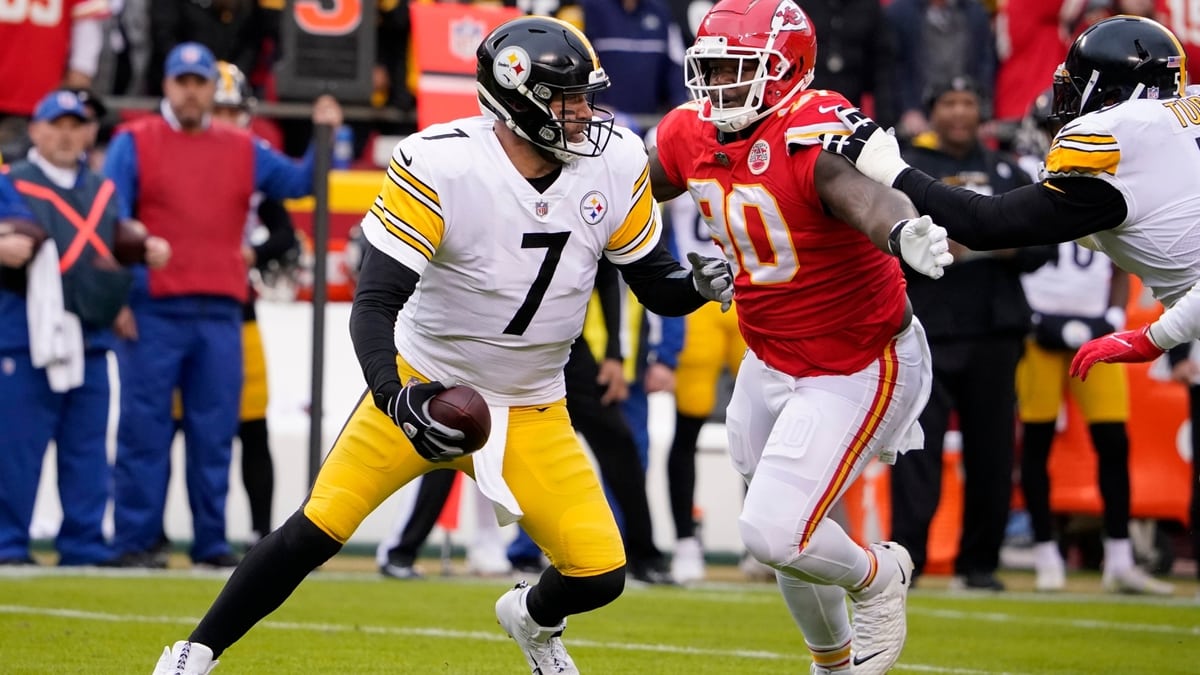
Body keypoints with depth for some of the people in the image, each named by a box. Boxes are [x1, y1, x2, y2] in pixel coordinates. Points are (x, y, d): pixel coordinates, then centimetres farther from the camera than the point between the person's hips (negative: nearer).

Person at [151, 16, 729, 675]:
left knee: (600, 576, -4)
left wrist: (699, 285, -21)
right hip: (426, 386, -3)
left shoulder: (615, 164, -11)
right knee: (317, 530, -12)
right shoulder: (439, 167, -24)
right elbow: (374, 303, -24)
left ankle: (532, 618, 33)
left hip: (533, 412, 3)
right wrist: (394, 397, -39)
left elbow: (654, 283, 2)